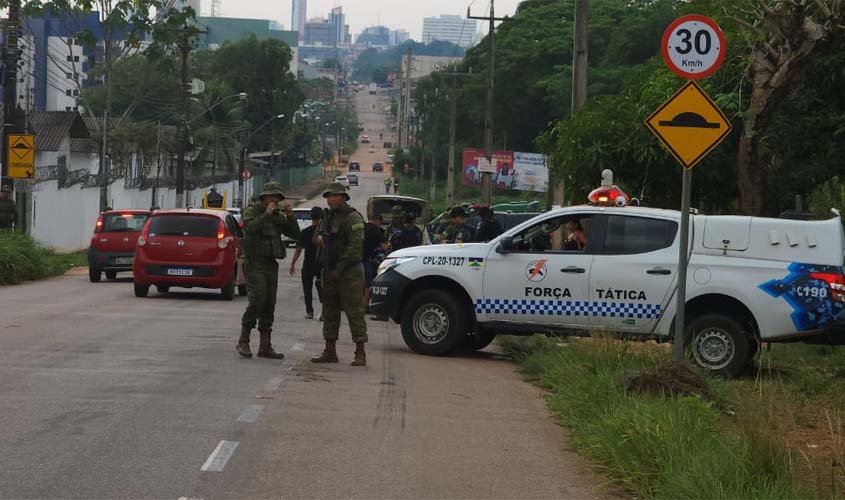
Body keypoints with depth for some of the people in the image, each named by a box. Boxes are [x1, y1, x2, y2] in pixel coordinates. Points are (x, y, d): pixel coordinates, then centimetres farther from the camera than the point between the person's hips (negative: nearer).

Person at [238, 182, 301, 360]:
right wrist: (266, 214, -20)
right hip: (254, 263, -6)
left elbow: (295, 234, 8)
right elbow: (249, 228, -21)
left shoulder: (278, 216, 15)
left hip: (271, 265, 6)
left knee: (269, 305, 4)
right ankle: (243, 341, -11)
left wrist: (290, 216, -5)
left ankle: (265, 347, 6)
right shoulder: (252, 212, -1)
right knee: (257, 300, -19)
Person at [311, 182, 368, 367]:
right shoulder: (329, 216, 15)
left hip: (349, 271, -9)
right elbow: (321, 230, 33)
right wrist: (319, 236, 7)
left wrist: (339, 269, -19)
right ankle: (330, 352, 17)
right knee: (329, 310, 11)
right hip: (330, 271, 9)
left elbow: (355, 247, -18)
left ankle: (360, 353, -9)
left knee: (354, 311, -9)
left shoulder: (353, 217, -11)